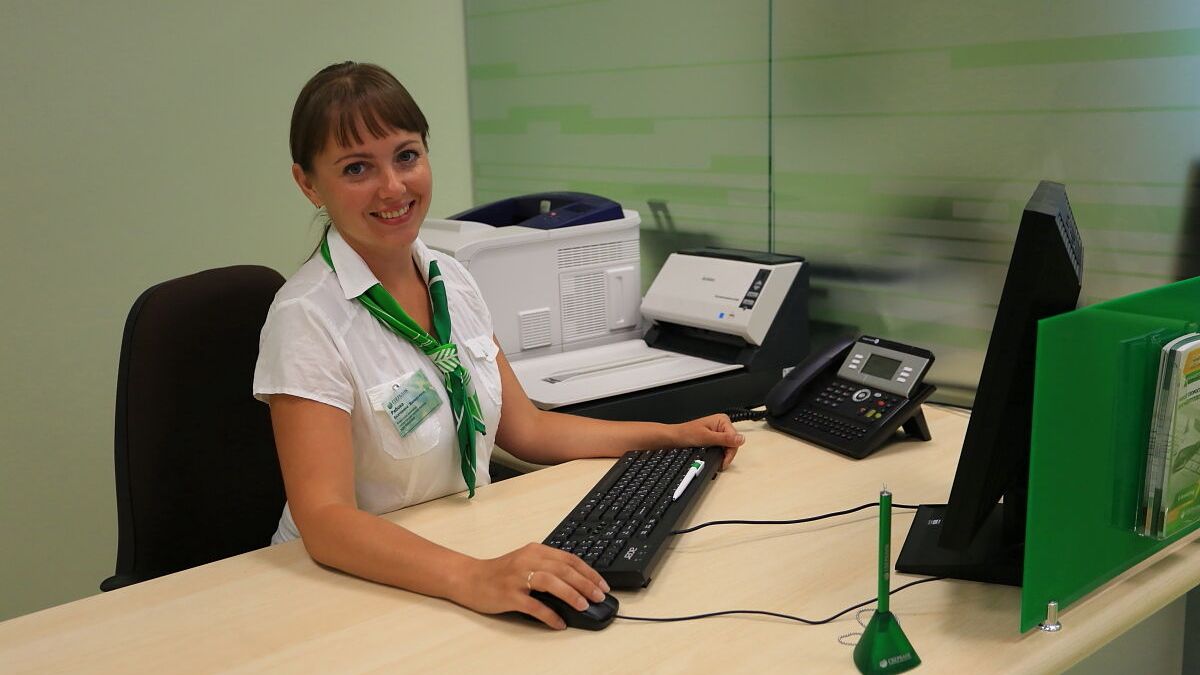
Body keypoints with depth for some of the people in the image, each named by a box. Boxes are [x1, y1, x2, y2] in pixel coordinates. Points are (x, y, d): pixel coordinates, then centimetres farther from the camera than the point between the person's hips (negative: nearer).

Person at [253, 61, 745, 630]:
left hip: (471, 542, 6)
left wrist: (674, 435, 4)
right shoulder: (307, 318, -17)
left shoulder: (453, 281, 3)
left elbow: (524, 429, 10)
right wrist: (472, 579, -40)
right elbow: (325, 519, -26)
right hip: (358, 583, -6)